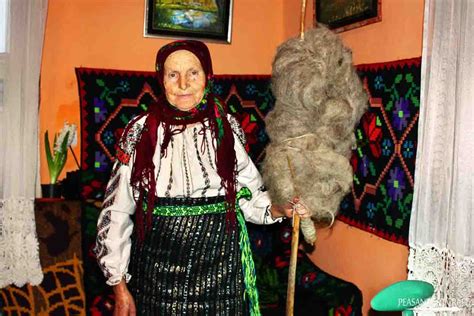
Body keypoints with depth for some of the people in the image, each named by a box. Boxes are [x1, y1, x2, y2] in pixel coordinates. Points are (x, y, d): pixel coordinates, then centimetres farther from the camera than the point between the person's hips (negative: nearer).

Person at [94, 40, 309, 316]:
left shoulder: (226, 127, -3)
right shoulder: (141, 131, -6)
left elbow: (248, 195, 6)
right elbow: (117, 212, -2)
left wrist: (279, 208, -15)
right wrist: (120, 288, -2)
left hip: (220, 265, 1)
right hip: (157, 265, 0)